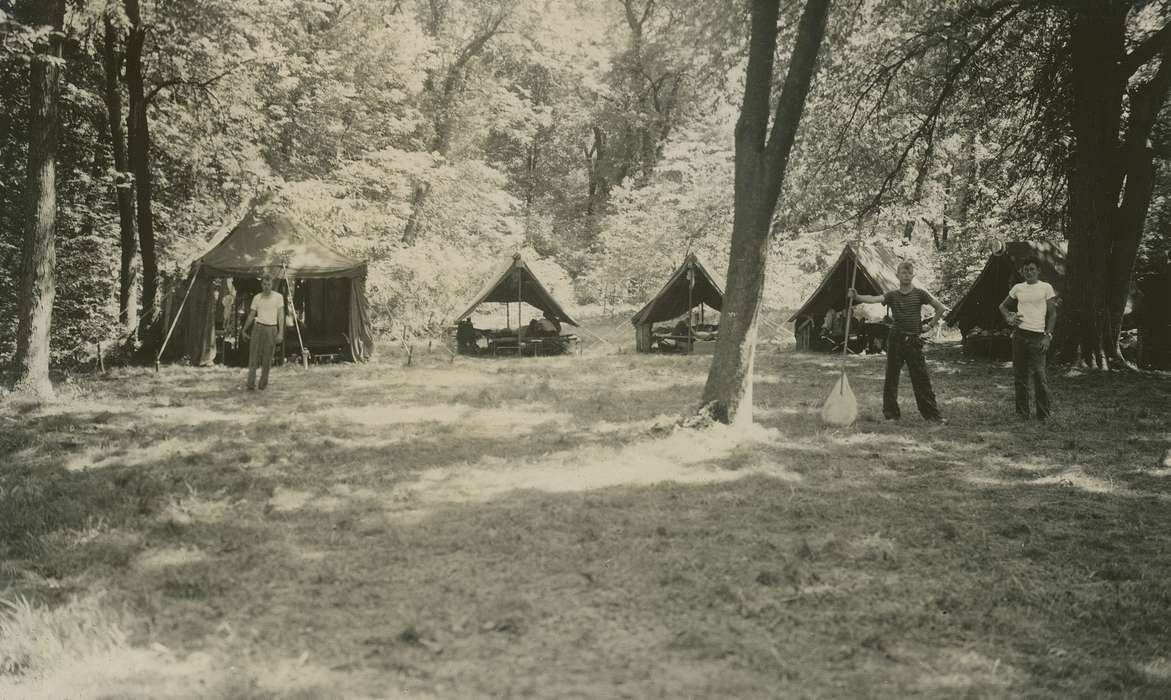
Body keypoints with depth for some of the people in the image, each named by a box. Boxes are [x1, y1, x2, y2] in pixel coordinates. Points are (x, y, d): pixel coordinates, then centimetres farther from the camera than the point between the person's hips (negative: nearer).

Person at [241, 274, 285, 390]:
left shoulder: (278, 297, -2)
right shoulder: (257, 298, 4)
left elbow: (281, 315, -5)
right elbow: (251, 315, 11)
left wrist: (281, 333, -12)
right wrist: (244, 331, 13)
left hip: (271, 329, -1)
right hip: (258, 327, 1)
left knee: (267, 359, 2)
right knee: (254, 356, -5)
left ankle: (263, 384, 12)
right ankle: (251, 384, -7)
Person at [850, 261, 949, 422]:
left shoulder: (920, 294, 1)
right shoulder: (892, 295, 2)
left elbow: (941, 308, 5)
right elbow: (873, 299, -15)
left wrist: (930, 326, 3)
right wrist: (856, 297, -31)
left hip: (914, 341, -1)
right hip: (895, 340, 1)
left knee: (921, 378, 1)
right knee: (891, 377, 2)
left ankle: (932, 413, 8)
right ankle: (891, 413, 9)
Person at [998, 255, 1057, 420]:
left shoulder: (1046, 287, 1)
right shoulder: (1018, 288, 11)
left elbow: (1052, 314, 1)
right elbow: (1003, 306, 24)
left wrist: (1048, 336, -8)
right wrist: (1009, 318, 5)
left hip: (1037, 336, -4)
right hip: (1019, 335, 4)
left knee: (1039, 374, -11)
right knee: (1019, 374, 7)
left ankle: (1043, 415, -5)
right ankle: (1022, 412, 16)